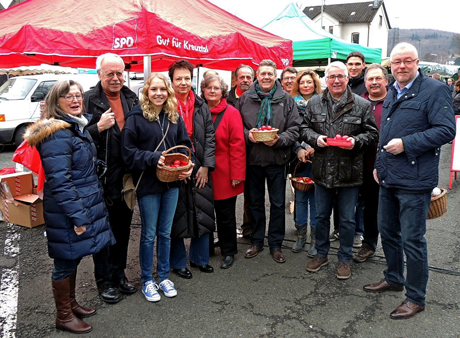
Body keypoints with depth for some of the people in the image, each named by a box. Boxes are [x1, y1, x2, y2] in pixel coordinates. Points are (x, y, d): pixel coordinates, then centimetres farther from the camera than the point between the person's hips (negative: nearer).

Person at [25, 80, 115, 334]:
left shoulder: (78, 127, 12)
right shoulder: (57, 134, -20)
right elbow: (59, 181, -24)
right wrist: (78, 216, -22)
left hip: (85, 205, 9)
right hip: (67, 211, -9)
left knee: (72, 258, 21)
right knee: (66, 261, 6)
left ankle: (71, 304, 38)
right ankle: (64, 317, 24)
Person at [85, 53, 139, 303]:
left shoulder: (132, 98, 8)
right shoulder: (89, 100, -8)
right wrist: (99, 127, -25)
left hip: (127, 177, 5)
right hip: (102, 178, -5)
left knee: (123, 228, 16)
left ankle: (119, 273, 33)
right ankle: (104, 280, 23)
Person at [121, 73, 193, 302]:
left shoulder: (174, 117, 7)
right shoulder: (135, 117, -8)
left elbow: (185, 145, 10)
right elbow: (128, 152, -10)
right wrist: (153, 158, -21)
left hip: (171, 181, 5)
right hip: (148, 183, -4)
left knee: (165, 232, 15)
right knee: (149, 234, 7)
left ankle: (164, 276, 30)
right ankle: (147, 281, 24)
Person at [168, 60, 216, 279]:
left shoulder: (201, 106, 8)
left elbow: (209, 137, 7)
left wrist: (206, 166, -1)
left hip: (200, 169, 4)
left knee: (202, 213, 10)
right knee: (176, 216, 5)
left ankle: (199, 258, 29)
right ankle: (178, 263, 23)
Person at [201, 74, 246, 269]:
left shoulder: (231, 113, -6)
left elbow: (237, 145, -10)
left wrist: (237, 174, -14)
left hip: (223, 174, -3)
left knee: (225, 214, 8)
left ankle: (228, 252, 25)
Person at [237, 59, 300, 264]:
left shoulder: (287, 100, 1)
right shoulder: (245, 99, 3)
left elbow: (294, 129, -3)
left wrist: (279, 139, -20)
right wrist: (247, 135, -14)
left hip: (277, 161, -1)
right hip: (253, 159, 1)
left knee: (278, 204, 7)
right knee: (256, 203, 14)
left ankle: (276, 245, 22)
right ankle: (257, 242, 29)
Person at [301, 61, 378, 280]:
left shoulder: (362, 105, -1)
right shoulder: (314, 103, 5)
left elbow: (372, 133, 2)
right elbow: (304, 129, 9)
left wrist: (356, 141, -17)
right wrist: (315, 138, -11)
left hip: (349, 172, -2)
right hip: (322, 171, 2)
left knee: (347, 219, 9)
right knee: (321, 216, 15)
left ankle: (345, 259, 27)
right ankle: (321, 254, 33)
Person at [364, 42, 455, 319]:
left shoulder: (435, 90, -9)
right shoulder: (392, 94, 15)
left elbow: (446, 130, -17)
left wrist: (406, 144, -21)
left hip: (414, 181, -8)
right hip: (388, 178, 8)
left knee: (412, 240, 0)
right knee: (387, 232, 18)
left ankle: (416, 298, 17)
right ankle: (394, 279, 39)